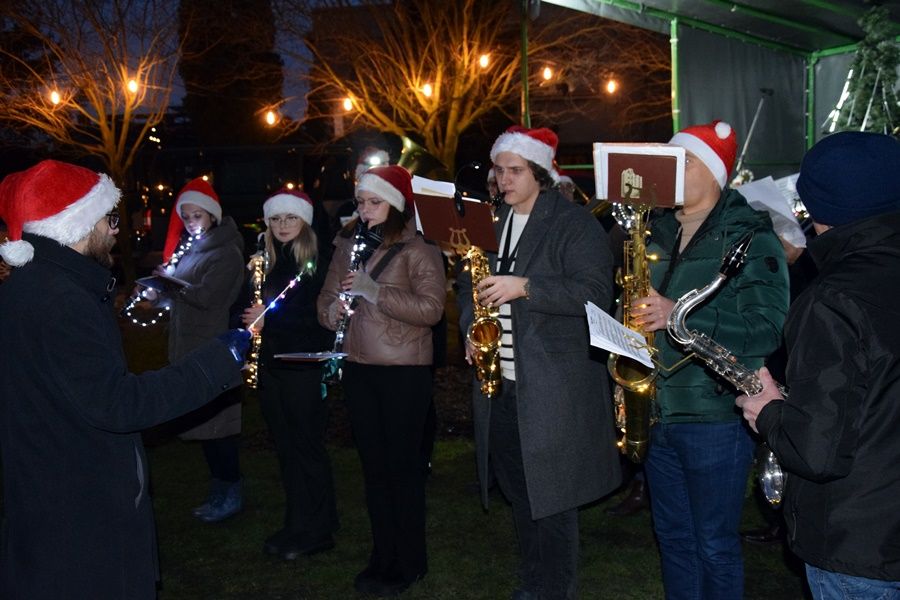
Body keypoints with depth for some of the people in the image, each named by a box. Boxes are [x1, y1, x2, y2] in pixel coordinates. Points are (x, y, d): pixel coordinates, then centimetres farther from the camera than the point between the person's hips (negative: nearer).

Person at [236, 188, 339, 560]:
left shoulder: (317, 263, -6)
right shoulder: (265, 263, 13)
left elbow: (319, 316, -15)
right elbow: (245, 307, 14)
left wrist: (268, 317, -18)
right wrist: (249, 313, -9)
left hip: (303, 368, -6)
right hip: (270, 367, 6)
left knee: (307, 446, 0)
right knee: (286, 448, 12)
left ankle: (316, 531, 12)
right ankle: (296, 525, 22)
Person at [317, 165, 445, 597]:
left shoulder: (418, 249, -8)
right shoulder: (348, 245, 10)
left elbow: (431, 308, -17)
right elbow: (327, 296, 14)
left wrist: (375, 291, -23)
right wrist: (332, 310, -8)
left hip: (405, 371, -6)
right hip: (358, 368, 6)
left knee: (403, 465, 3)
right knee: (373, 464, 13)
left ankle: (409, 562, 18)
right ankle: (383, 556, 27)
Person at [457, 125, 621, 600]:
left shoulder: (574, 224, -6)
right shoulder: (490, 223, 14)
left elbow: (595, 292, -16)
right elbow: (468, 283, 23)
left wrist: (524, 287, -23)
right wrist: (470, 327, 4)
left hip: (554, 386, -6)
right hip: (498, 382, 6)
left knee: (552, 498, 0)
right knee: (519, 492, 15)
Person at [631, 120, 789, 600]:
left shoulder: (751, 237, -9)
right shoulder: (657, 233, 11)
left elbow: (767, 326, -18)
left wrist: (680, 316, -26)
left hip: (716, 416, -6)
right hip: (656, 412, 6)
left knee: (715, 546, 6)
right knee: (673, 536, 18)